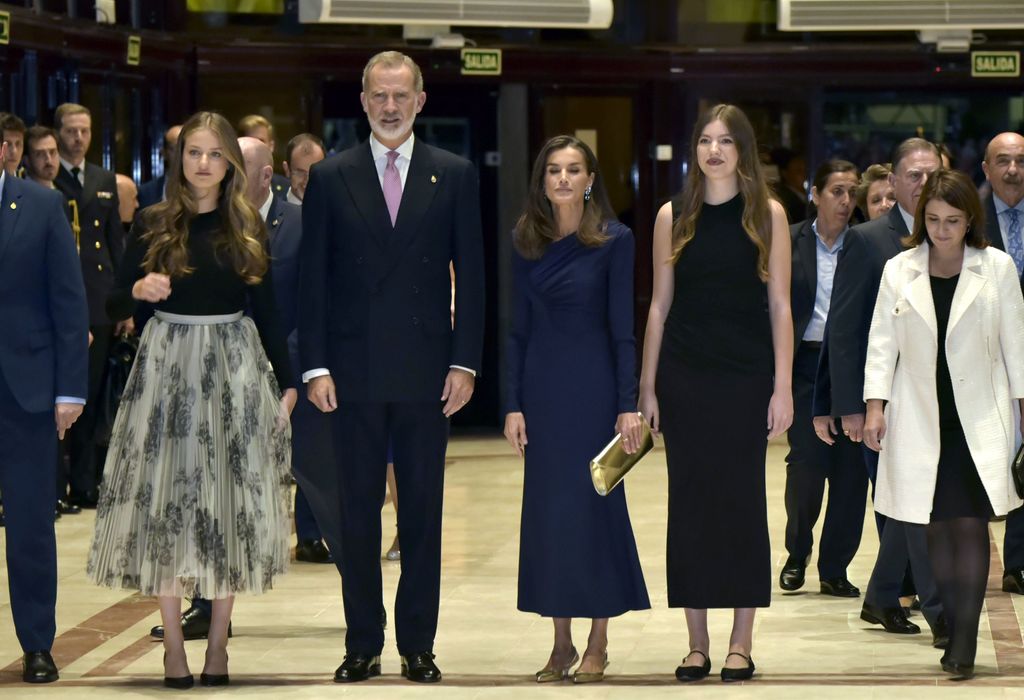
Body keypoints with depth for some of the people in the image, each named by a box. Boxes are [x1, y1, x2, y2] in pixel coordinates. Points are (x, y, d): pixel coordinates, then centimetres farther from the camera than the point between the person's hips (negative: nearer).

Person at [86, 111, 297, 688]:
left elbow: (267, 311, 8)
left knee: (231, 503, 1)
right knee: (167, 499, -2)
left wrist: (287, 383, 4)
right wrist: (139, 289, -19)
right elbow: (116, 305, 3)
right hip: (168, 364, -1)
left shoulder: (250, 227, 5)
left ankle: (218, 644, 9)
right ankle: (174, 644, 6)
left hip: (235, 368, 1)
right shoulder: (155, 224, 2)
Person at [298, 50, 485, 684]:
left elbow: (471, 275, 4)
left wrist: (465, 363, -3)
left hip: (426, 371, 0)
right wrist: (315, 366, -3)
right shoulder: (331, 178, 5)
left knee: (423, 514, 4)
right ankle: (363, 644, 11)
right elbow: (313, 280, 4)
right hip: (355, 371, 0)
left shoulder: (455, 175, 5)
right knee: (357, 513, 5)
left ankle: (418, 644, 11)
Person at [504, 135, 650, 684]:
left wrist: (629, 404, -11)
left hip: (593, 387, -4)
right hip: (542, 388, 4)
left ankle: (598, 643, 8)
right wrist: (513, 404, 1)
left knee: (594, 504, -1)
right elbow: (518, 329, 7)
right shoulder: (525, 242, 6)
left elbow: (624, 328, -6)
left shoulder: (615, 240, -5)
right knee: (546, 507, 5)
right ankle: (561, 643, 13)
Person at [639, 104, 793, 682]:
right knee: (690, 502, 3)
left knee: (742, 499, 1)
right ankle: (697, 644, 10)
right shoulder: (673, 217, 6)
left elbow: (779, 306, 0)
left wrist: (783, 388, -6)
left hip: (746, 376, -2)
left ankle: (742, 644, 8)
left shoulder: (768, 216, 2)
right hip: (684, 375, 2)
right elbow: (660, 306, 8)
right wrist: (647, 387, 4)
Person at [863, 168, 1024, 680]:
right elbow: (882, 343, 5)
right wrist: (875, 404, -2)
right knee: (937, 526, 2)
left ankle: (965, 640, -11)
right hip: (920, 419, 2)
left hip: (979, 418, -2)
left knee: (971, 522, -11)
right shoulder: (899, 272, 3)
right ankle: (952, 631, 9)